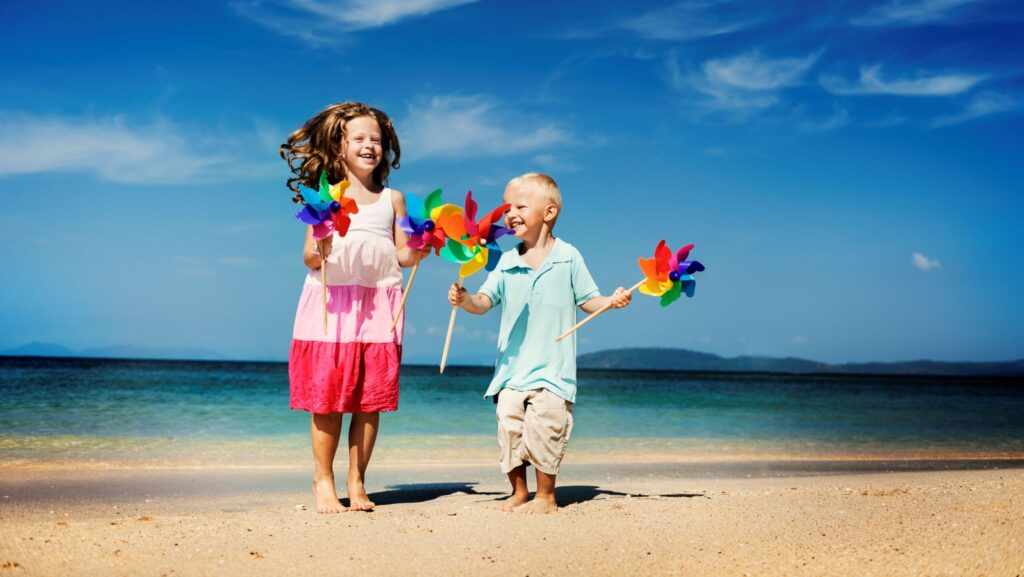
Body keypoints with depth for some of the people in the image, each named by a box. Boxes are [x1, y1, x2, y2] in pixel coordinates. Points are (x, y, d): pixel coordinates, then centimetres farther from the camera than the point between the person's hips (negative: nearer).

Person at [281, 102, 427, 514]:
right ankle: (323, 481, 9)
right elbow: (310, 259, 1)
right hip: (332, 304, -2)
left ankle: (356, 482, 13)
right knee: (327, 395, -3)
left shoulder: (392, 200, 12)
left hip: (378, 306, 2)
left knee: (370, 400, 2)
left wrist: (419, 251, -9)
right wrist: (318, 251, -20)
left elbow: (402, 255, 11)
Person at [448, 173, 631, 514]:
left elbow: (588, 300, 4)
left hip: (552, 367, -4)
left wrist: (612, 301, -14)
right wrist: (465, 300, -15)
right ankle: (518, 492, 18)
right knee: (509, 424, 1)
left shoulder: (568, 257, 0)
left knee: (542, 425, -11)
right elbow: (485, 301, 5)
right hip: (512, 366, 4)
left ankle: (545, 497, 5)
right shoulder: (507, 262, 8)